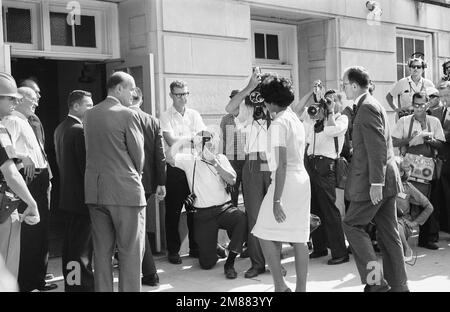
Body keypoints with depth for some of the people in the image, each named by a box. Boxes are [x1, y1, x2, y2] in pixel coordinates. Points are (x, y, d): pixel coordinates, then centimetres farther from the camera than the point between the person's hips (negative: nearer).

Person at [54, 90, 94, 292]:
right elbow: (87, 164, -20)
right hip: (82, 197, -9)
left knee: (70, 244, 16)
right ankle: (84, 284, 3)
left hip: (67, 196, 9)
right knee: (83, 248, -3)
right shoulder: (80, 130, -18)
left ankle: (70, 283, 26)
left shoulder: (60, 129, 11)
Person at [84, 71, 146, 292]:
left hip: (94, 191, 6)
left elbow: (91, 151, 12)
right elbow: (138, 155, -5)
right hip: (125, 190, -6)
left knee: (102, 251, 13)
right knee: (131, 251, 2)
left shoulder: (90, 114, 9)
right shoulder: (128, 115, -9)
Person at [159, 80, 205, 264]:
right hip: (174, 169, -3)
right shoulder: (165, 117, -1)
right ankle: (173, 250, 14)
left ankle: (195, 248, 21)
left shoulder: (194, 115, 10)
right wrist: (192, 139, -12)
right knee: (173, 211, 3)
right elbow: (171, 140, -14)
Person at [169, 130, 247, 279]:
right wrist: (185, 140, -6)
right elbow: (170, 156, -15)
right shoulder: (190, 160, 2)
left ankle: (229, 262, -18)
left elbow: (232, 180, -4)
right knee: (207, 263, -5)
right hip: (203, 214, -1)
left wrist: (215, 163, -13)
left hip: (225, 208, 2)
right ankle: (208, 245, 34)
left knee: (243, 219, -35)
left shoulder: (221, 158, 10)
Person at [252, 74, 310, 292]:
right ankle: (301, 288, 14)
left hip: (286, 182, -9)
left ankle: (280, 286, 1)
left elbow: (282, 164, -20)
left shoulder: (278, 123, -13)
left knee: (265, 235, 1)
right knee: (298, 239, 9)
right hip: (302, 179, 9)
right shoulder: (296, 120, 14)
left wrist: (276, 200, -21)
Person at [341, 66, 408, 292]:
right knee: (388, 232, 11)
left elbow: (377, 148, -22)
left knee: (351, 224, -1)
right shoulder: (371, 105, 18)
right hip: (386, 180, 10)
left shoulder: (367, 108, -14)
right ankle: (398, 285, 17)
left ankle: (375, 278, -3)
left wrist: (375, 182, -24)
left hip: (374, 181, -10)